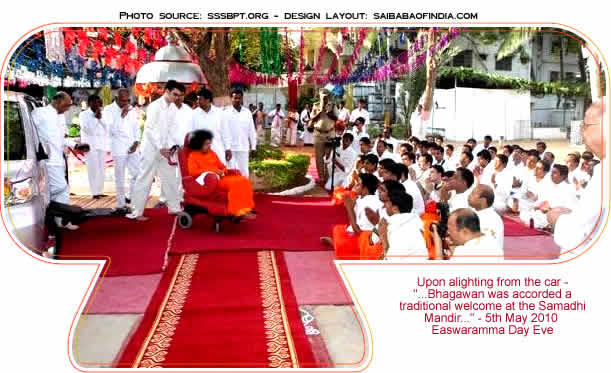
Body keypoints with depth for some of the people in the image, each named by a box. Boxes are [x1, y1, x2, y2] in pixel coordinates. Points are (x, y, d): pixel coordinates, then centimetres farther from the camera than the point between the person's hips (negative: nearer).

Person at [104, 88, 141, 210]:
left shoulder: (131, 110, 11)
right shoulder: (108, 110, -5)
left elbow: (136, 127, 14)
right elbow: (112, 130, -15)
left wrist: (136, 142, 1)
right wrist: (122, 116, -18)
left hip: (132, 147, 5)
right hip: (119, 148, -5)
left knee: (137, 173, 4)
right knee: (120, 177, -1)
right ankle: (121, 204, 6)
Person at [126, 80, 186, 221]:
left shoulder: (174, 109, 5)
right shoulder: (155, 106, -14)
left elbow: (174, 129, 7)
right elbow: (150, 130, -18)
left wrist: (172, 146, -8)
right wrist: (160, 148, -20)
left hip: (165, 150, 7)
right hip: (152, 149, -7)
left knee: (171, 179, 12)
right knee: (144, 181, -3)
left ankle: (174, 207, 25)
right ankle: (136, 212, 1)